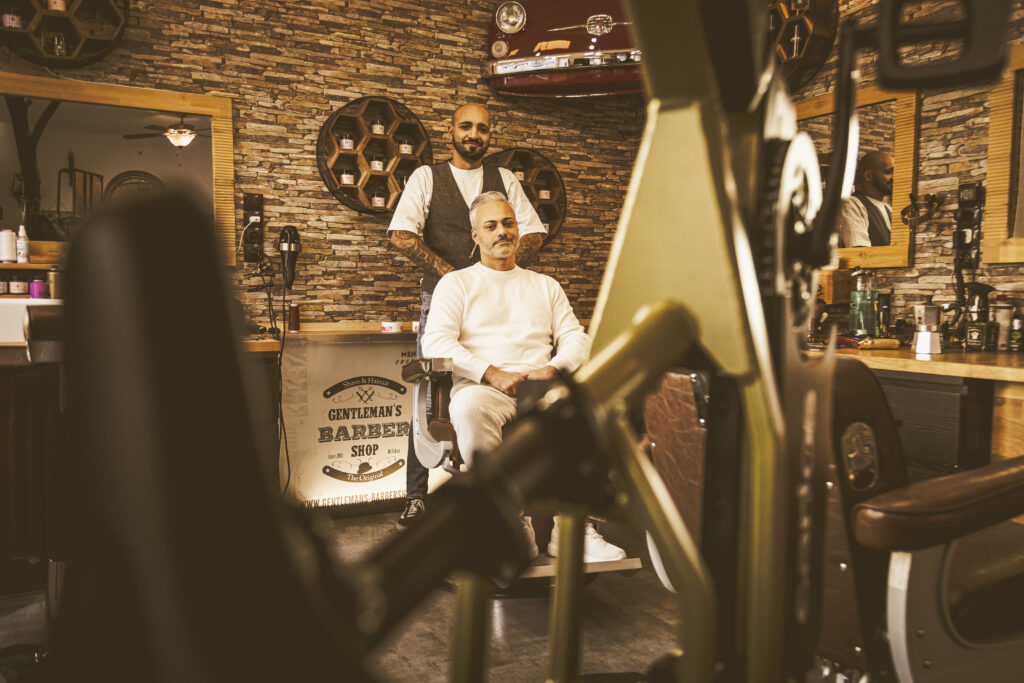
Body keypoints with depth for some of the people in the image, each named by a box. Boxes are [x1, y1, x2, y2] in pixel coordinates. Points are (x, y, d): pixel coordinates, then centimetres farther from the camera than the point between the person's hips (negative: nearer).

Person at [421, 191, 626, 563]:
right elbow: (435, 341, 0)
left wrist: (555, 367, -8)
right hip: (482, 387, -2)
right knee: (469, 407, -40)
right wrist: (491, 373, -14)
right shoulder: (456, 283, 16)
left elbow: (576, 337, 16)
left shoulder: (545, 285, 27)